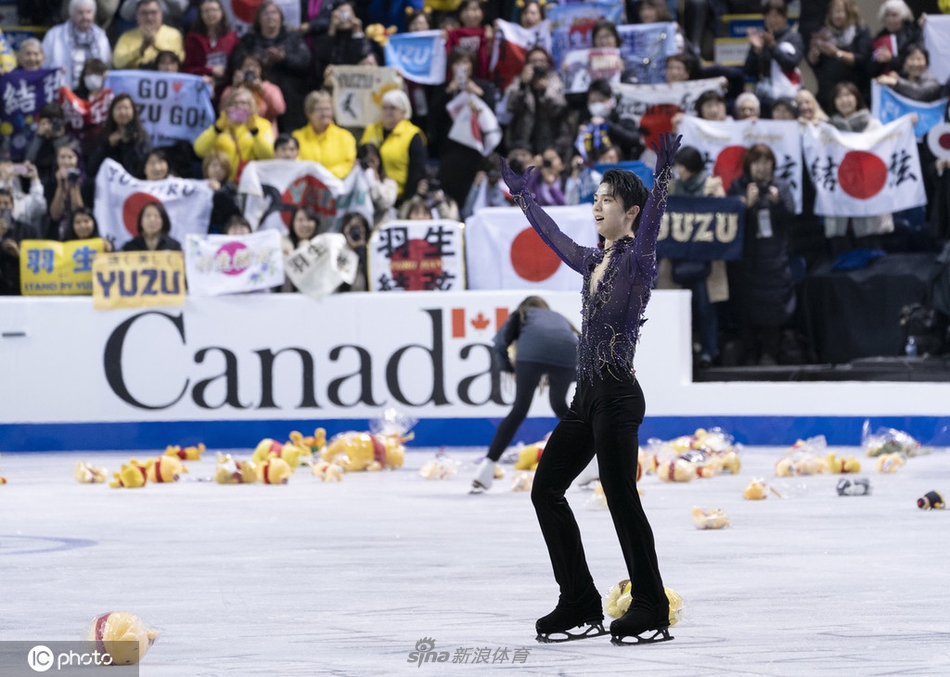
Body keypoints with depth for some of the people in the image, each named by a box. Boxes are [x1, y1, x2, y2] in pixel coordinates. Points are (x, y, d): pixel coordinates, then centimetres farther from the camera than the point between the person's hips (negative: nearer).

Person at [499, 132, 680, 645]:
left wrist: (664, 174, -44)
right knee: (546, 489, 9)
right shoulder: (593, 262, 15)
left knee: (622, 500, -6)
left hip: (617, 396, -9)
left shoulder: (636, 260, -8)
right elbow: (554, 239, 34)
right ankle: (580, 608, 13)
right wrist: (523, 197, 45)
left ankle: (650, 615, 3)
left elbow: (651, 220, -28)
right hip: (587, 396, 9)